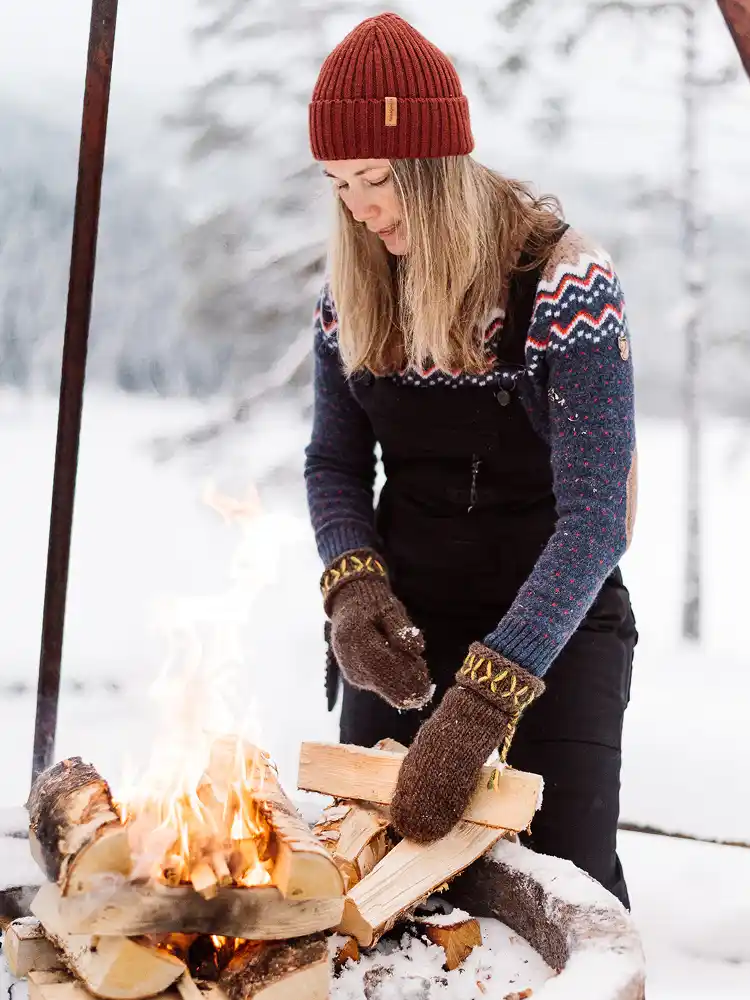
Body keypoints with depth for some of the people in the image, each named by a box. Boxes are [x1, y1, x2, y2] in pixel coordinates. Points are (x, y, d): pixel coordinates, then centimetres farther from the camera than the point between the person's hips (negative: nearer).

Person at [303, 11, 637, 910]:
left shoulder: (566, 285, -19)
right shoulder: (353, 290, 0)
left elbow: (595, 515, -23)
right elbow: (335, 463, 8)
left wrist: (485, 698, -32)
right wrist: (352, 587, -14)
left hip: (552, 628, -5)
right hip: (402, 632, 5)